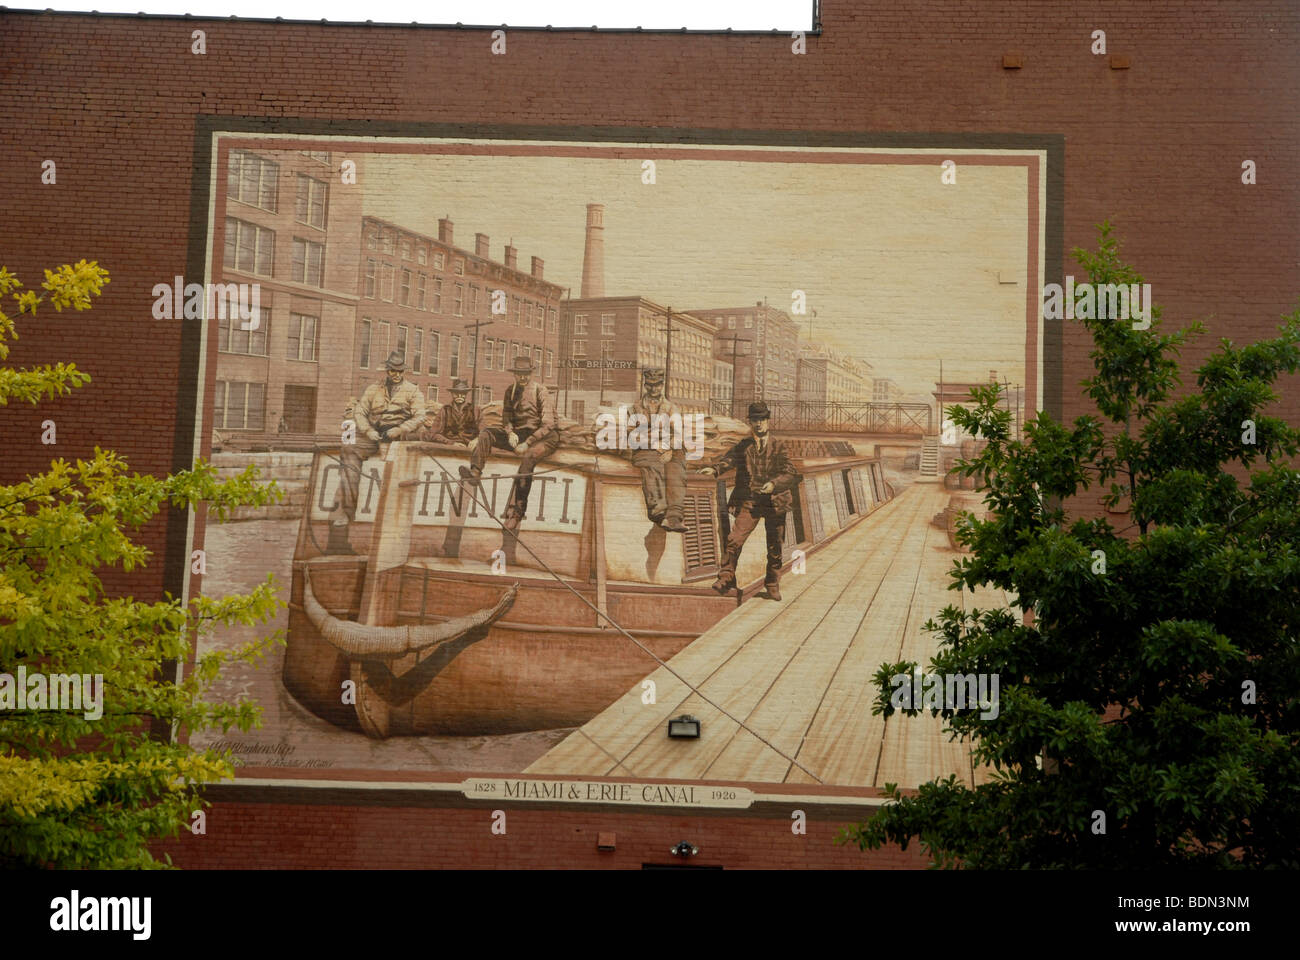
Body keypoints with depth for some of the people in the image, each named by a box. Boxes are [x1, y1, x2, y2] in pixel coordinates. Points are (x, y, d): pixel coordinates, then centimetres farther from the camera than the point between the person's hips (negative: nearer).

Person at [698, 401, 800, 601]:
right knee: (735, 540, -16)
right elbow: (729, 459, -11)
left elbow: (791, 474, -7)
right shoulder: (744, 446, 7)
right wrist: (715, 469, -33)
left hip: (774, 502, 0)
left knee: (774, 545, 8)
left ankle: (772, 585, 25)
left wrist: (774, 483, -26)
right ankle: (726, 579, -5)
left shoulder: (779, 448, 3)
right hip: (748, 502, 0)